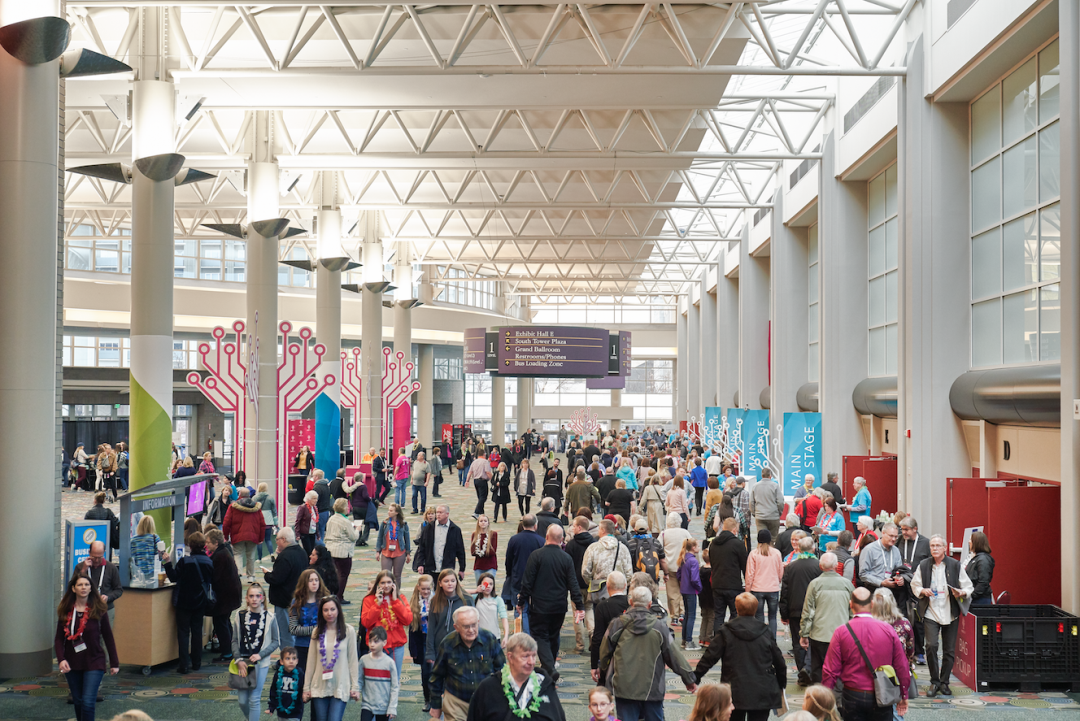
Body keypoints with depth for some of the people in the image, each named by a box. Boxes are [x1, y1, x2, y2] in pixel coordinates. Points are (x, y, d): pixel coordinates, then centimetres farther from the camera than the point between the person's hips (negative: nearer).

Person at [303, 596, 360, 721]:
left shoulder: (348, 631, -3)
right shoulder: (317, 632, 5)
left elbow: (353, 661, -1)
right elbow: (311, 662, 8)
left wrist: (355, 687, -3)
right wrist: (306, 687, 7)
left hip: (340, 687, -3)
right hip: (319, 687, 3)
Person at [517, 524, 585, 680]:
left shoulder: (536, 556, -10)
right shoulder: (567, 559, -1)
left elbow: (527, 582, -9)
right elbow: (573, 585, 0)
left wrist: (521, 601, 1)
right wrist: (580, 606, 4)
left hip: (539, 605, -4)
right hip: (559, 607, 4)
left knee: (540, 636, 1)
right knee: (553, 637, 18)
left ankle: (549, 668, -17)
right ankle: (548, 667, 30)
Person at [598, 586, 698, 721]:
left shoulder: (617, 625, -2)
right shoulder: (659, 627, -4)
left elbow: (605, 652, 10)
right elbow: (674, 655, 2)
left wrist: (601, 670, 30)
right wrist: (689, 679, 14)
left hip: (624, 688, 0)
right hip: (652, 689, 0)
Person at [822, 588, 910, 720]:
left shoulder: (841, 632, -7)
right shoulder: (888, 630, -4)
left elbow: (831, 670, -6)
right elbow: (901, 667, 1)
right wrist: (904, 696, 14)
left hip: (853, 696, 0)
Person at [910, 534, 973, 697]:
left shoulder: (955, 565, 1)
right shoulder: (923, 566, 3)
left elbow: (969, 586, 5)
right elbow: (914, 585, 12)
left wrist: (961, 592, -16)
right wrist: (922, 591, -9)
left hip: (950, 613, 1)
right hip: (930, 612, 0)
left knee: (949, 650, 5)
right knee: (931, 646, -13)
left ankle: (944, 682, 20)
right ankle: (934, 682, 2)